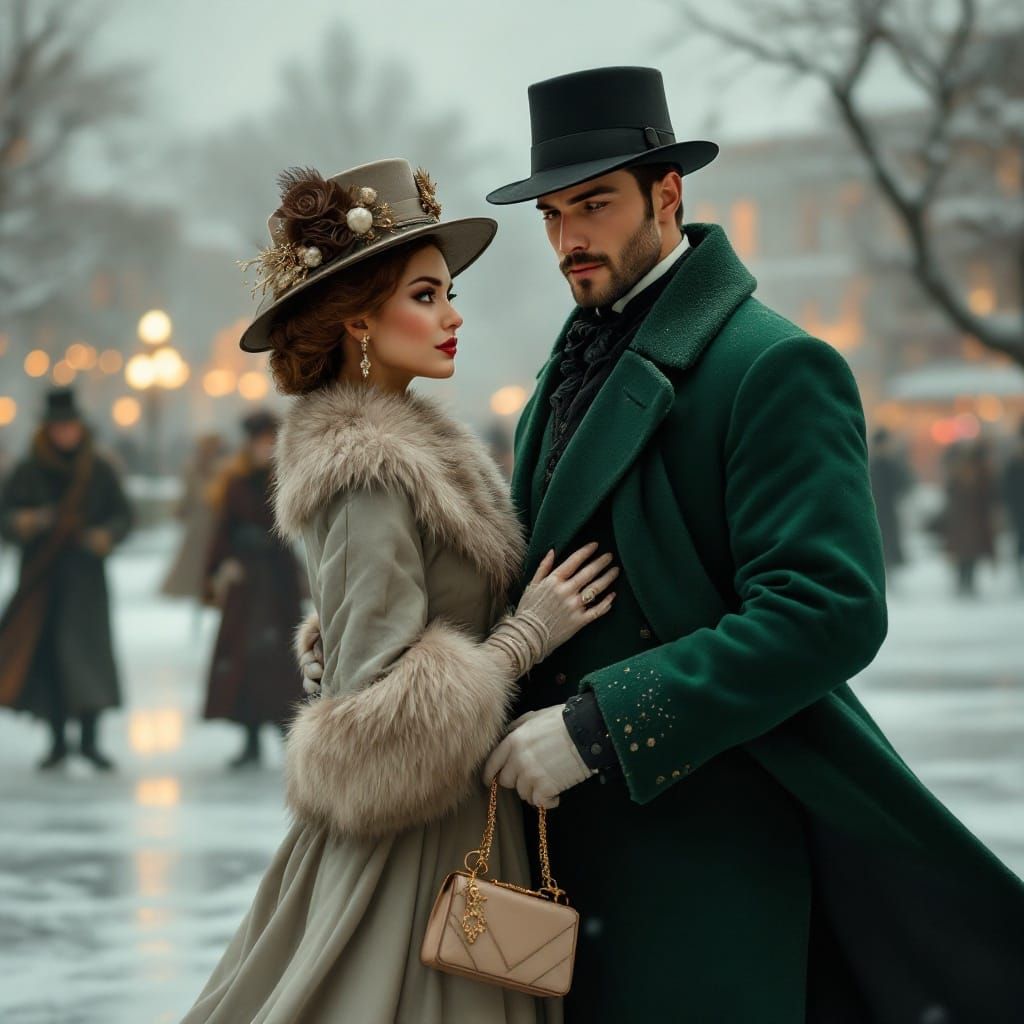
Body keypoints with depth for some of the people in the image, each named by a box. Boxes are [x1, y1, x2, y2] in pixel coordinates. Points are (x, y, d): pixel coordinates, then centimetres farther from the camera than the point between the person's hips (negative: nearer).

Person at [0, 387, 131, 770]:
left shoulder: (98, 470, 1)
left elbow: (123, 514, 5)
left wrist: (108, 535, -15)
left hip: (85, 579, 0)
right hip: (40, 579, 0)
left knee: (88, 649, -9)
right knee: (45, 654, 1)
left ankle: (89, 739, -5)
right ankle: (58, 741, 11)